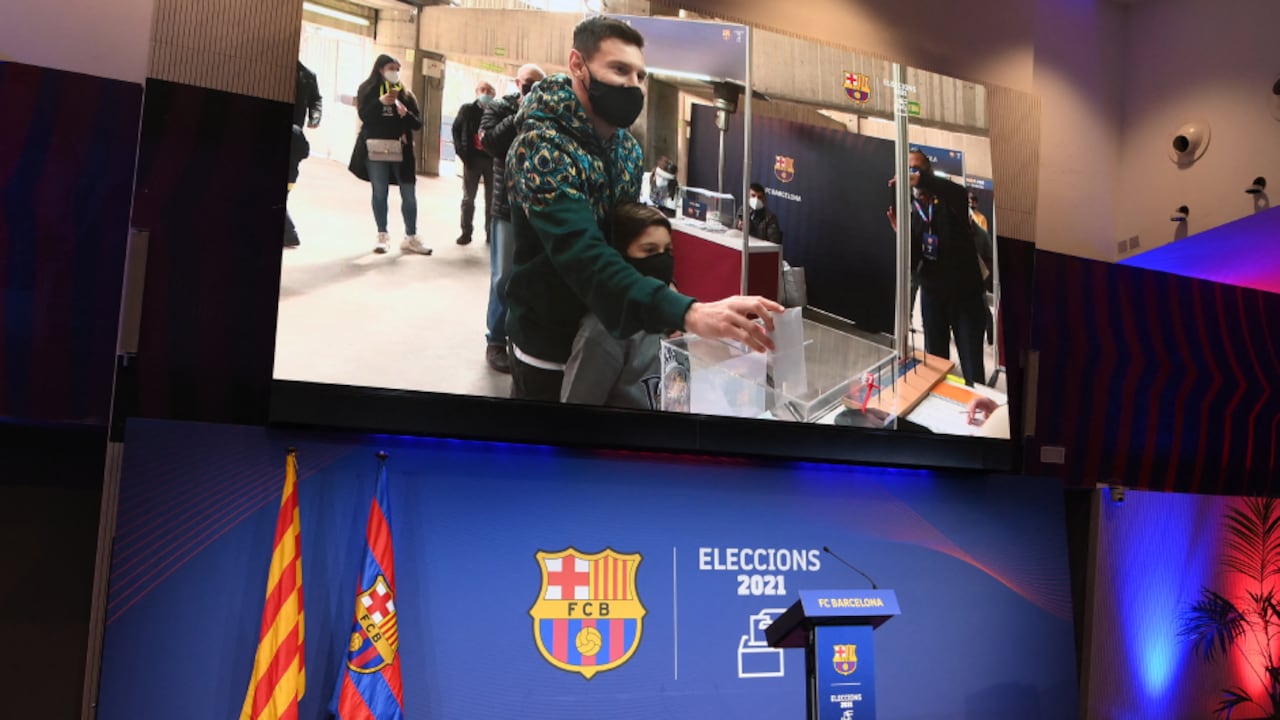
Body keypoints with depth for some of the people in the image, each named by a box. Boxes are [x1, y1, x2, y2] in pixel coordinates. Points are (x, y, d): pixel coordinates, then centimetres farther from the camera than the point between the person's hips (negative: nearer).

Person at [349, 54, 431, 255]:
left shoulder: (405, 93, 10)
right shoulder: (367, 90, 4)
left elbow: (418, 124, 7)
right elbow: (364, 115, -9)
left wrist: (406, 114, -13)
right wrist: (380, 102, -23)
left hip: (401, 149, 2)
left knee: (408, 194, -1)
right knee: (380, 192, 3)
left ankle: (411, 237, 6)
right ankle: (383, 236, 10)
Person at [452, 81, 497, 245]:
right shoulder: (467, 110, 5)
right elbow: (456, 130, 2)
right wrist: (461, 153, -8)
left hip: (492, 160, 0)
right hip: (472, 159, 0)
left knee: (491, 198, 6)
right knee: (468, 198, 5)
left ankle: (491, 232, 15)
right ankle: (466, 232, 13)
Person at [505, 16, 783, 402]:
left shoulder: (628, 147, 1)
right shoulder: (542, 148, -24)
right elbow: (584, 257, -39)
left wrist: (664, 296, -7)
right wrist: (688, 314, -52)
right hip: (552, 346, -7)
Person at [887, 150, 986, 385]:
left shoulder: (950, 199, -5)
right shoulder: (909, 212, 3)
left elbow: (958, 192, -33)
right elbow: (910, 263, -3)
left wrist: (921, 180, -48)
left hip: (966, 292, -3)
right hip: (932, 294, 3)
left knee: (972, 369, -2)